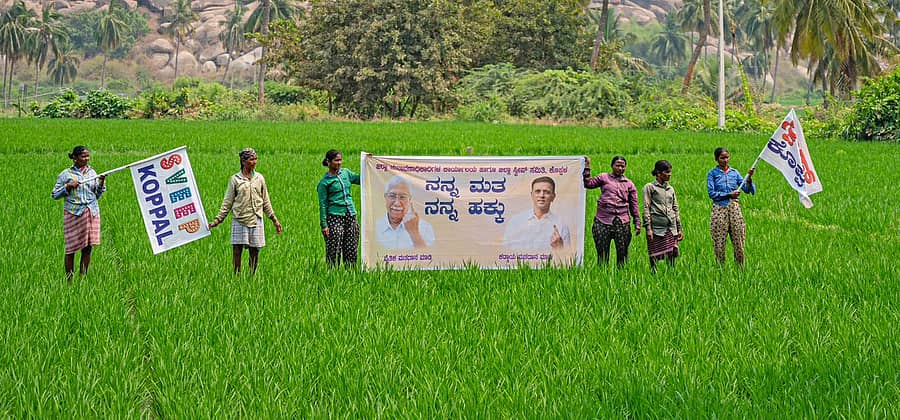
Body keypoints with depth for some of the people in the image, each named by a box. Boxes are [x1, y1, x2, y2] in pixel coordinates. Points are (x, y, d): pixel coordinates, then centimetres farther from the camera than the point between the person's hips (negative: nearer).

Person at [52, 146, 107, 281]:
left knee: (88, 247, 0)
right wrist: (68, 186, -11)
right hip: (73, 213, -3)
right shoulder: (66, 174, 1)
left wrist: (101, 183, 1)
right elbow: (54, 195, 3)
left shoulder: (92, 172, 12)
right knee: (71, 248, -2)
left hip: (92, 213, 3)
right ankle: (69, 279, 6)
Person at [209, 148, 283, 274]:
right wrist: (217, 220, -2)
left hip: (256, 220, 2)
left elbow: (266, 202, 16)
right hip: (239, 220, -2)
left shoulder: (259, 178, 9)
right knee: (237, 251, -4)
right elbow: (227, 202, 5)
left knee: (254, 251, 3)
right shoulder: (235, 179, 2)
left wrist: (274, 220, 14)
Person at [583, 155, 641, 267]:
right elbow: (588, 183, 3)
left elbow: (634, 206, 15)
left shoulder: (629, 184, 15)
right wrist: (587, 167, -1)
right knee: (602, 253, 0)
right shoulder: (604, 178, 13)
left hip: (621, 222, 1)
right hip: (603, 221, -1)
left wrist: (637, 224, 9)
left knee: (622, 252, 0)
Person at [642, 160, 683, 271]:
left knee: (671, 255, 0)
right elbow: (646, 208, -4)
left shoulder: (670, 188, 17)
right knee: (654, 257, -4)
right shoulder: (649, 187, 2)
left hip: (671, 228, 5)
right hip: (656, 228, -5)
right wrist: (648, 228, -11)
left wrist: (679, 228, 15)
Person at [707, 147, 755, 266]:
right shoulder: (712, 173, 3)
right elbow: (711, 193, -6)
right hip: (719, 210, -2)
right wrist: (729, 195, -11)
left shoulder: (734, 172, 11)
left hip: (734, 208, 2)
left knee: (738, 241, 0)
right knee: (719, 243, -3)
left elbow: (748, 190, 6)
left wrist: (749, 178, -12)